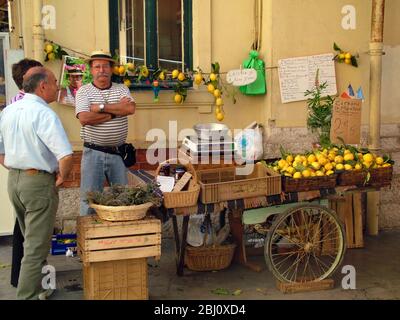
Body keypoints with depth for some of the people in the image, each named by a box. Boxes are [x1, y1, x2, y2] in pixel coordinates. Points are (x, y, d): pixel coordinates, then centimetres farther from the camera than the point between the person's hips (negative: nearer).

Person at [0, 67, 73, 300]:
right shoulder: (44, 114, -18)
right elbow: (66, 156, -28)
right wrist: (62, 178, -11)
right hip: (39, 182, -8)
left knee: (31, 239, 24)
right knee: (37, 245, 2)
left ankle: (36, 284, 41)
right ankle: (30, 295, 10)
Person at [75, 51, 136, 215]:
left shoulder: (122, 89, 8)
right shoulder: (83, 91, 1)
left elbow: (131, 108, -12)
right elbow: (84, 119, -16)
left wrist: (101, 107, -14)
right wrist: (116, 111, -12)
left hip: (118, 152, 2)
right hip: (93, 152, -2)